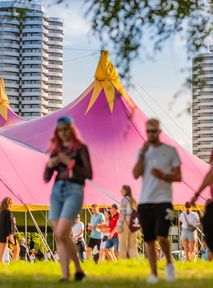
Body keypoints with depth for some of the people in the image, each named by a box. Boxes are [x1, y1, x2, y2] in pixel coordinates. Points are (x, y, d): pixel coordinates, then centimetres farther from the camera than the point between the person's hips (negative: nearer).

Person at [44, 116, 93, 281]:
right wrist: (50, 165, -5)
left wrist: (70, 163, -14)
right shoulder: (56, 150, 15)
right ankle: (65, 275, 6)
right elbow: (46, 178, 15)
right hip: (57, 191, 6)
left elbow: (89, 174, -7)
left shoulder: (80, 148, 1)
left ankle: (78, 269, -6)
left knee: (61, 234, -17)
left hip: (74, 191, -6)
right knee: (60, 236, 1)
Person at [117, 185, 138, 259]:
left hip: (126, 222, -7)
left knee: (123, 244, -4)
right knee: (132, 245, 8)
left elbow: (122, 213, -11)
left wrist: (119, 226, -14)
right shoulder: (133, 200, 16)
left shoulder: (124, 199, -5)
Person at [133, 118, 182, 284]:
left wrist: (163, 175, -16)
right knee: (150, 240, 5)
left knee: (161, 237, -15)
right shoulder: (142, 151, 12)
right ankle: (154, 274, 13)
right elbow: (136, 175, 0)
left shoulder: (170, 151, 3)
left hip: (163, 200, -3)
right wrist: (143, 153, -8)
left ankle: (169, 263, 11)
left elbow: (178, 177, 2)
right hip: (145, 201, 3)